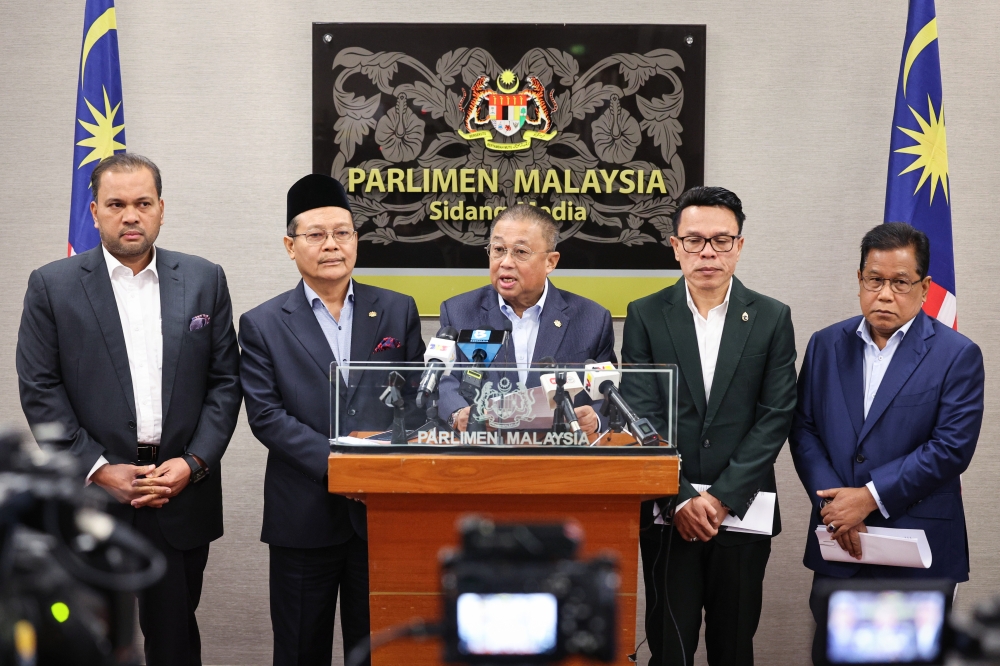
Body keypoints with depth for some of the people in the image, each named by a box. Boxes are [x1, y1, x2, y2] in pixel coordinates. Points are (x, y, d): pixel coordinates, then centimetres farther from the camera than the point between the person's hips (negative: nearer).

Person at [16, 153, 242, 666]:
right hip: (92, 493, -1)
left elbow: (225, 381, 5)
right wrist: (98, 469, -11)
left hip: (184, 494, 1)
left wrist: (194, 462, -7)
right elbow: (39, 391, -3)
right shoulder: (52, 286, 1)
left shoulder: (205, 280, 6)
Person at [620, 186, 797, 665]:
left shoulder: (772, 319, 3)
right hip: (667, 517, 0)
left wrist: (723, 498, -12)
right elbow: (641, 417, -4)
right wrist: (680, 499, -13)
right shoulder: (646, 316, 2)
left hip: (742, 514, 1)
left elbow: (775, 417, -3)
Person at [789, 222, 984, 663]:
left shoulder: (957, 355, -5)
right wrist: (832, 501, -11)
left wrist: (869, 497, -16)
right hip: (838, 544, 3)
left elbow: (951, 448, -12)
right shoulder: (826, 345, 8)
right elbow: (803, 429, 5)